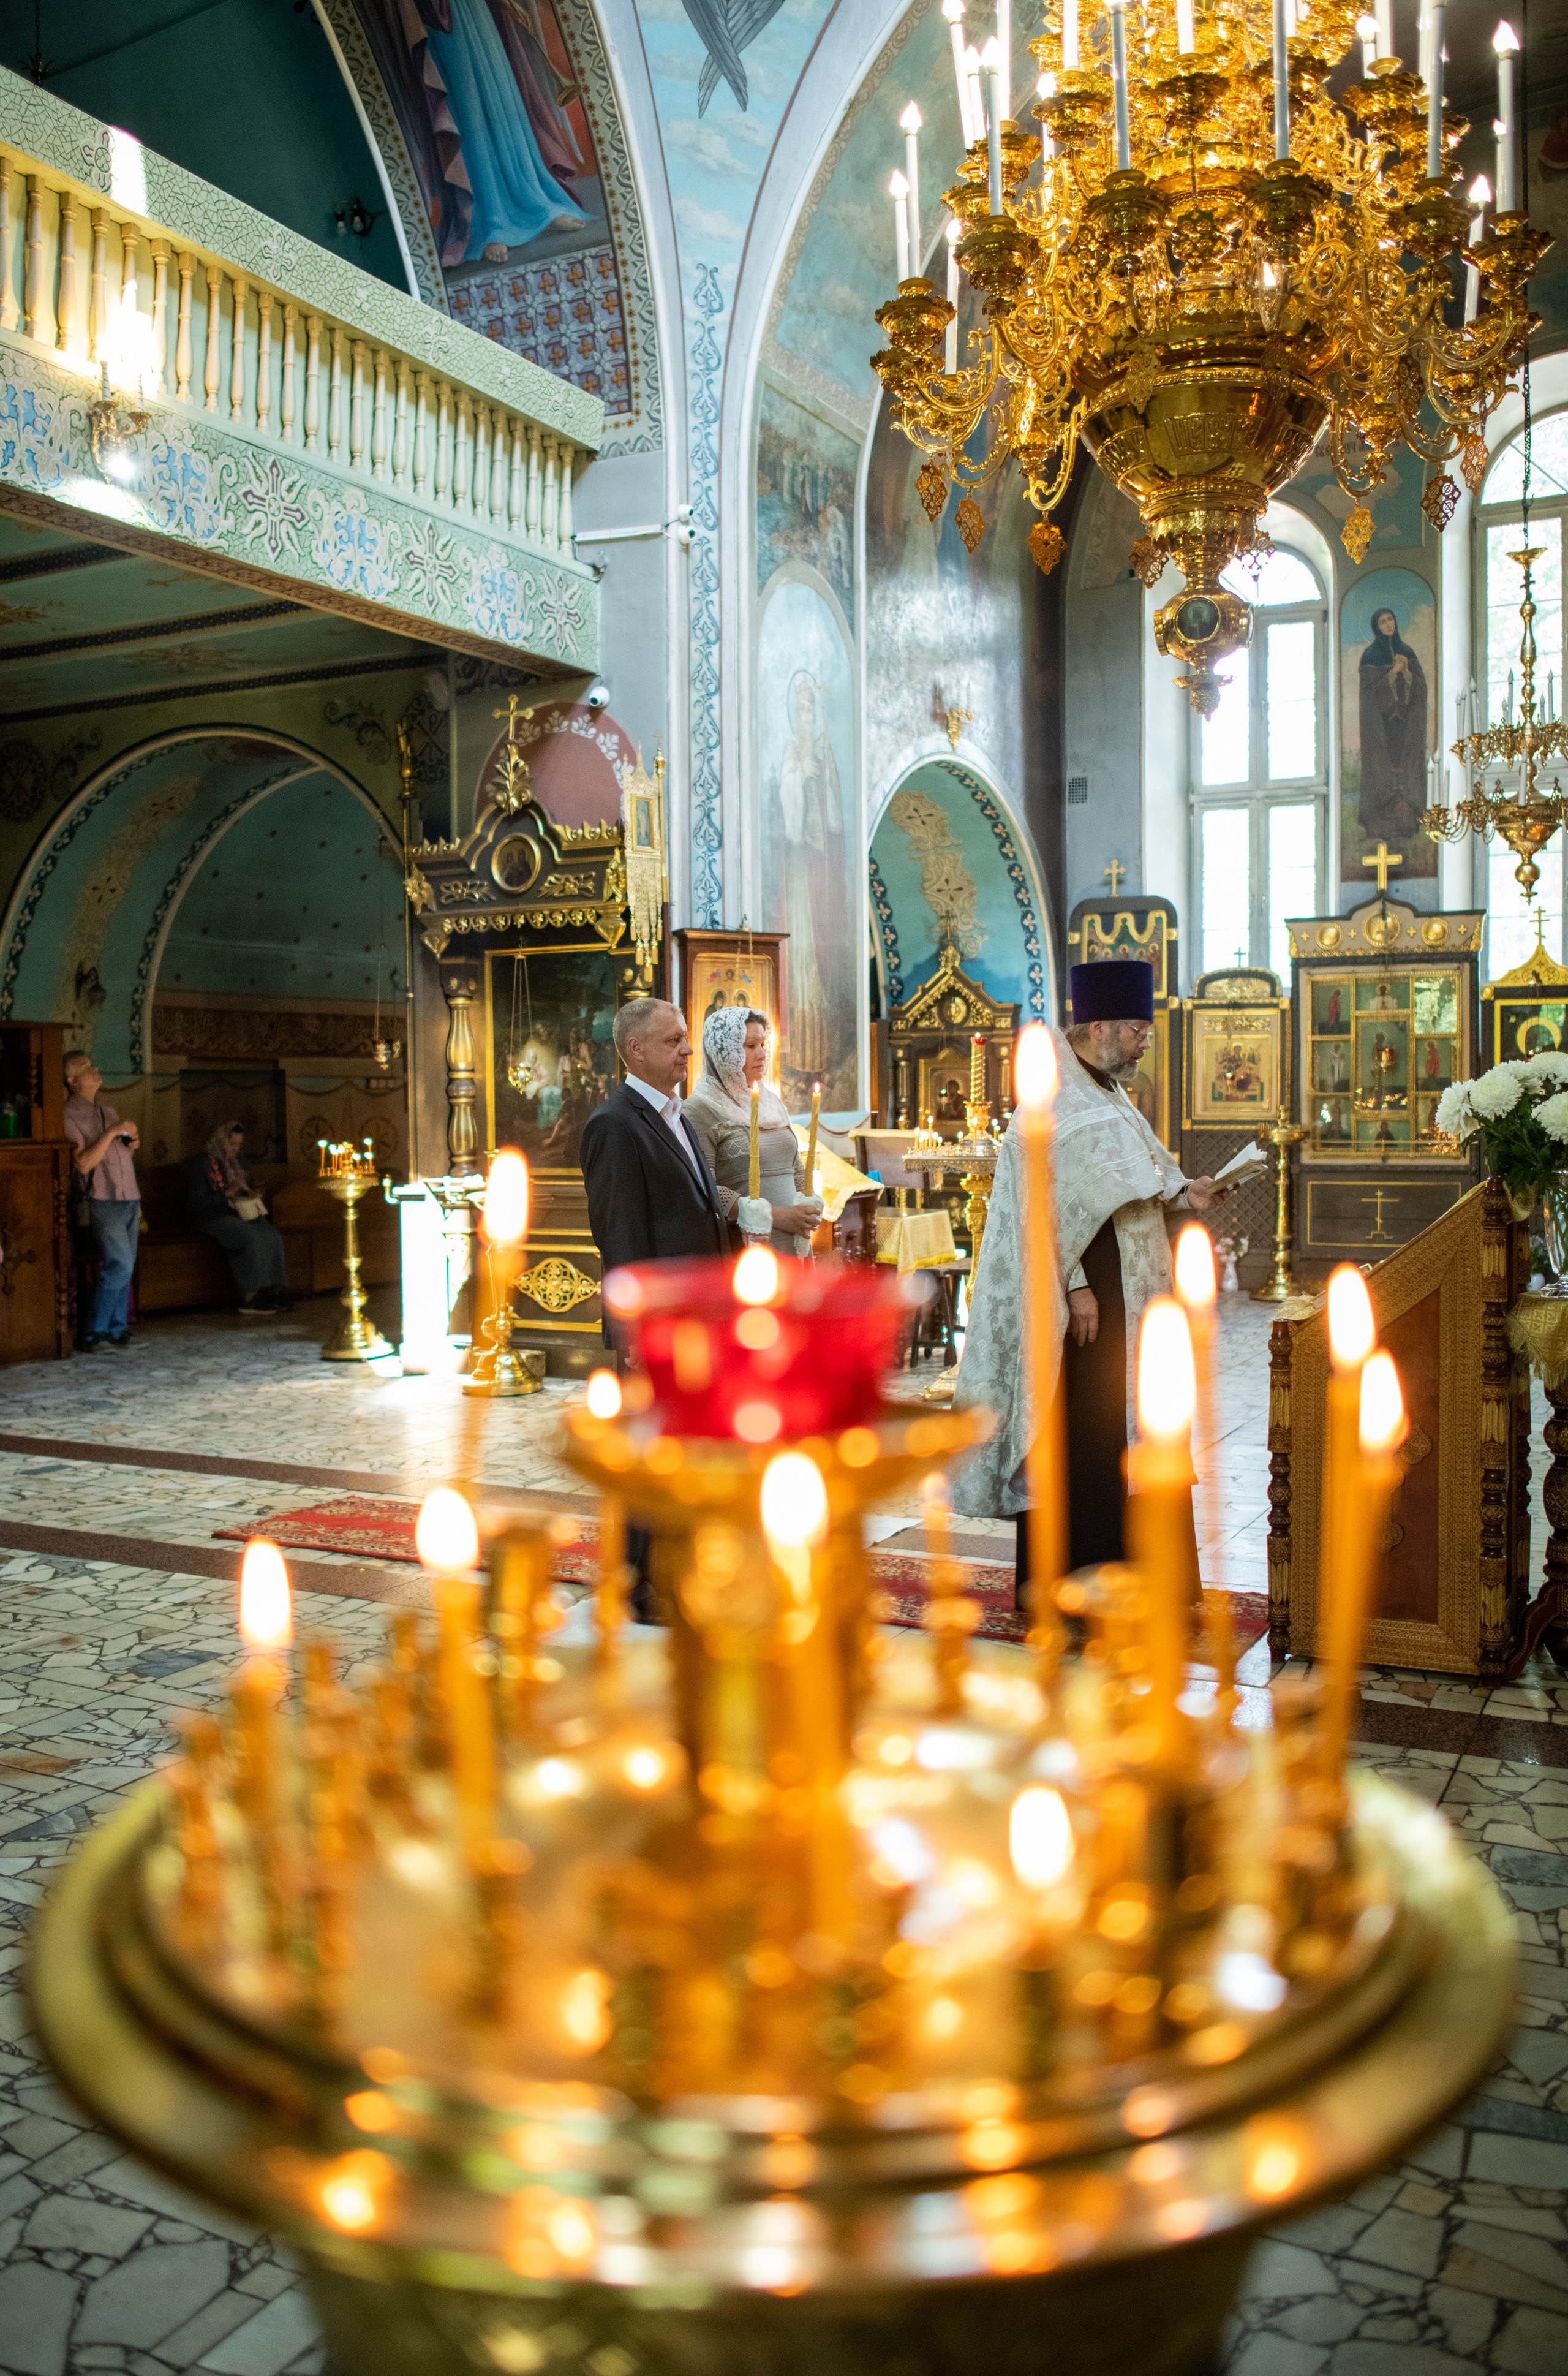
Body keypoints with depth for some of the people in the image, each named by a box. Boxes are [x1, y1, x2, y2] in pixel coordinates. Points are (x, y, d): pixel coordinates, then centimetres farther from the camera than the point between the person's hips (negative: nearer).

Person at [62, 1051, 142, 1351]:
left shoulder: (107, 1110, 19)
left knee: (125, 1268, 6)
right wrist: (112, 1133, -18)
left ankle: (117, 1329, 12)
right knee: (119, 1265, -14)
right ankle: (93, 1334, -8)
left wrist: (132, 1144, 7)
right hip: (104, 1200, -8)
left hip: (129, 1199, 8)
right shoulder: (70, 1115, -7)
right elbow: (84, 1163, -16)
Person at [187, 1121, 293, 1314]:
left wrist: (251, 1194, 8)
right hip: (215, 1217, -7)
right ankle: (249, 1297, -28)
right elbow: (194, 1204, -12)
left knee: (272, 1236, -22)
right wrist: (226, 1195, -18)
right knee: (252, 1239, -33)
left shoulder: (237, 1163, 17)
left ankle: (274, 1290, -22)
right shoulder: (203, 1165, -6)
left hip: (242, 1213, 7)